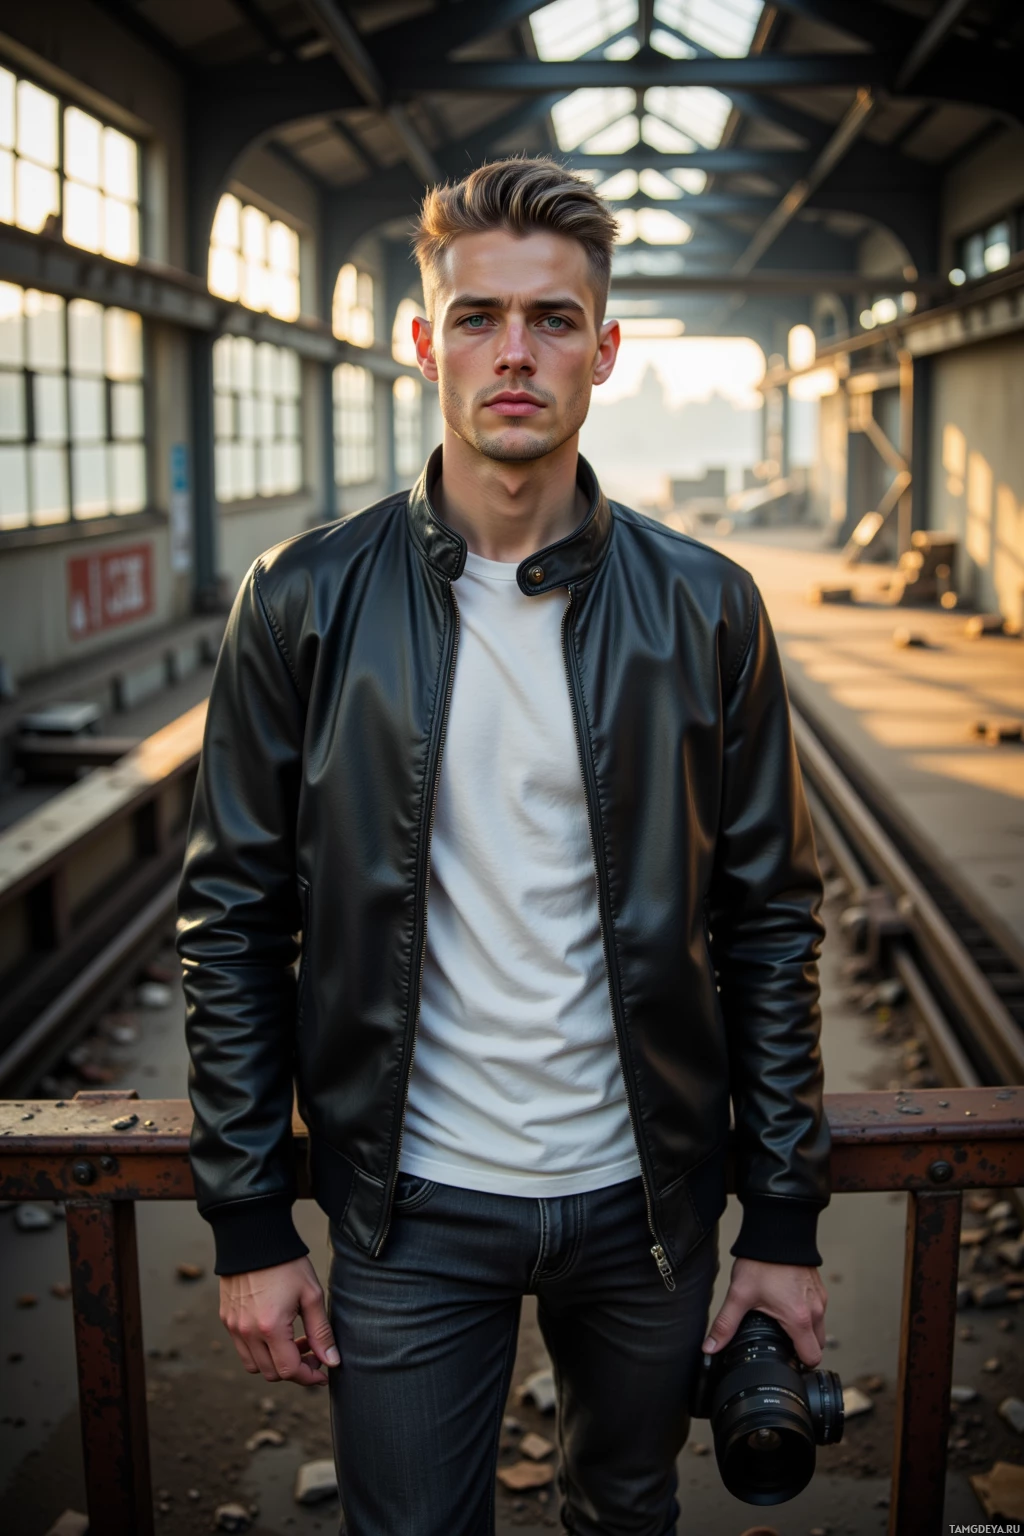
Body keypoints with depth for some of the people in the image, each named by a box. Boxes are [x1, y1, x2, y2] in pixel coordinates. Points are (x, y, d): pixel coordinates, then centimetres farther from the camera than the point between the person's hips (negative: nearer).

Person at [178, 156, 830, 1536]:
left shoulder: (704, 609, -5)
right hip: (410, 1209, -1)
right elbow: (235, 921, -3)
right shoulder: (306, 604, -7)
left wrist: (783, 1223, 0)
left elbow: (770, 920, -1)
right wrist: (250, 1225, -4)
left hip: (643, 1197, 2)